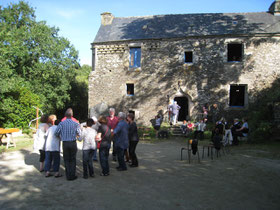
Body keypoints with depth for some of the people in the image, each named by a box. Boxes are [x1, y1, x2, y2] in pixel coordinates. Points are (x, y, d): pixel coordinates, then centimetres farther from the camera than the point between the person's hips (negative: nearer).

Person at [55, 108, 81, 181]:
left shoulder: (61, 123, -5)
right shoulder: (75, 124, -6)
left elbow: (56, 133, -6)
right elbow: (79, 134, -1)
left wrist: (60, 136, 14)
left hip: (65, 143, 1)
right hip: (73, 143, 0)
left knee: (66, 160, 12)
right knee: (73, 160, 12)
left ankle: (68, 176, 15)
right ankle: (72, 175, 14)